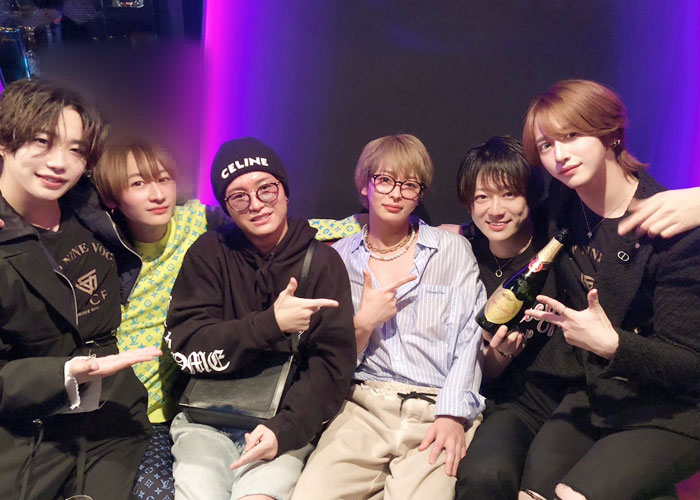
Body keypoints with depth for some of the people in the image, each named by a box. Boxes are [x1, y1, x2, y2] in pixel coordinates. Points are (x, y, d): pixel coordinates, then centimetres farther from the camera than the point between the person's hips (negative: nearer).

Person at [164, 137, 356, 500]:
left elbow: (333, 362, -4)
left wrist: (285, 429, -19)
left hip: (285, 419, -1)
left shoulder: (322, 261, 1)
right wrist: (271, 324, -18)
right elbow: (184, 346, -6)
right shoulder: (210, 252, 4)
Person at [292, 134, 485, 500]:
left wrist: (453, 416, -13)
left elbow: (469, 340, 0)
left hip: (436, 411, -1)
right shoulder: (339, 258, 11)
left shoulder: (454, 251, 7)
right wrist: (363, 322, -8)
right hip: (363, 406, 2)